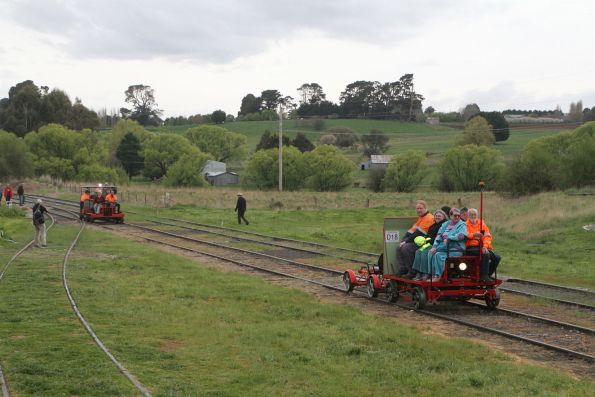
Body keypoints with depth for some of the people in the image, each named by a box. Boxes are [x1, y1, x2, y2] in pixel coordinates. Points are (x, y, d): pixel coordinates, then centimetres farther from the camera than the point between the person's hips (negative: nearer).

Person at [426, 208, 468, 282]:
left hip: (455, 250, -6)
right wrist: (434, 246, 0)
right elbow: (439, 236, 15)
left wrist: (448, 238, -15)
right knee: (431, 254, -18)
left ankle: (438, 276, -23)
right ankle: (433, 275, -15)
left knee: (438, 255, -29)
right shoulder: (445, 224, 20)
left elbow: (461, 236, -17)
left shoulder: (462, 225, 2)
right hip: (443, 249, 6)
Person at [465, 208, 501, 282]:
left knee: (497, 258, -9)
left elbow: (487, 236, 4)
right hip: (471, 247, -5)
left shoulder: (481, 223, 16)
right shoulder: (466, 224, 4)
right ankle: (484, 275, -25)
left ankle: (487, 274, 4)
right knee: (485, 254, -31)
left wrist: (485, 246, -14)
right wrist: (474, 234, -33)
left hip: (482, 247, 5)